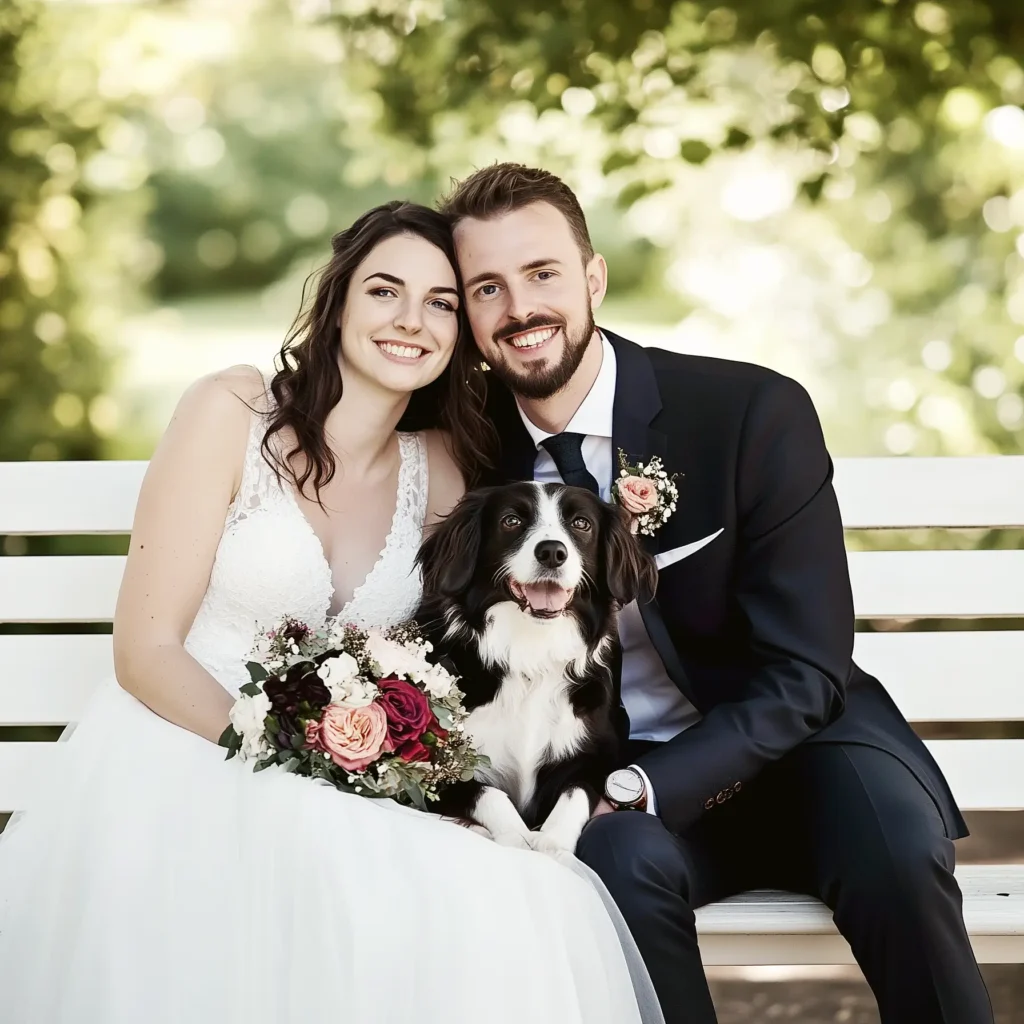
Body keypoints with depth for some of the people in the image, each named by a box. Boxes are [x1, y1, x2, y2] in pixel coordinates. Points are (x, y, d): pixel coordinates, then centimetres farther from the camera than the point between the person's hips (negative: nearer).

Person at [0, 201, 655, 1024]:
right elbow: (145, 649, -9)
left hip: (346, 793, 4)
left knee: (506, 911, -25)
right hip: (181, 764, -3)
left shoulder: (439, 468, 6)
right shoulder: (233, 413, -7)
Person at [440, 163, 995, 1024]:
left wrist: (642, 786, -26)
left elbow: (803, 675, -13)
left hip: (787, 744, -1)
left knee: (894, 843, -32)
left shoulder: (756, 413, -13)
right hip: (614, 795, 2)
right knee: (624, 856, -32)